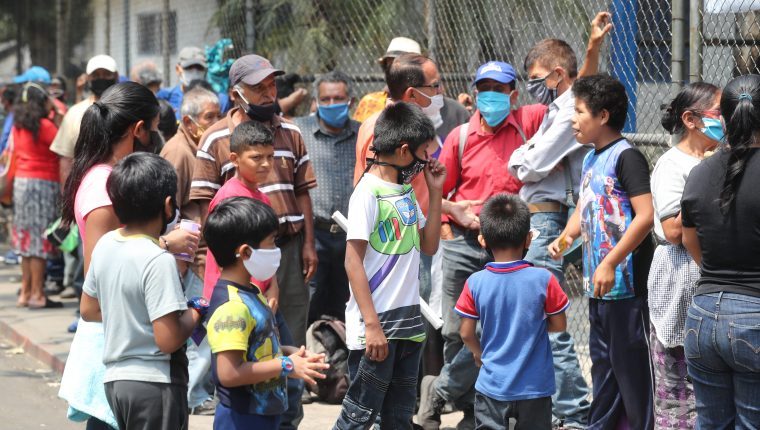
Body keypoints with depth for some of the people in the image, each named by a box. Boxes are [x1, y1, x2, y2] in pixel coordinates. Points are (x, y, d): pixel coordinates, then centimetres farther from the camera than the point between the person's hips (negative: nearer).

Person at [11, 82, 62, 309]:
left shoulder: (17, 126, 10)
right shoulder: (45, 126, -13)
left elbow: (14, 154, 14)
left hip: (21, 181, 7)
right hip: (43, 183, -7)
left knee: (27, 239, 12)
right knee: (40, 239, -4)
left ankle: (26, 292, 15)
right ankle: (37, 295, -4)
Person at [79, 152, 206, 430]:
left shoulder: (105, 245, 4)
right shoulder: (159, 261, -20)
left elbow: (88, 310, 17)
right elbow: (168, 340, -22)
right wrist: (196, 311, -5)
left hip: (115, 377, 8)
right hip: (154, 384, -8)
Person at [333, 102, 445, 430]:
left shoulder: (406, 190, 12)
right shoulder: (369, 192, -12)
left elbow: (428, 246, 17)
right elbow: (353, 262, -15)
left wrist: (435, 192, 10)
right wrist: (371, 325, -20)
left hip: (408, 321, 8)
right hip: (377, 323, -8)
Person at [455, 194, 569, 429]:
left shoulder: (475, 283, -9)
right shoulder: (543, 279, -12)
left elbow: (466, 333, -3)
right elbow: (559, 324, -1)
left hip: (492, 385, 0)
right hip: (535, 385, 0)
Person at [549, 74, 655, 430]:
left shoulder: (626, 157, -14)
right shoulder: (590, 160, 13)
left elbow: (646, 216, -22)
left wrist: (610, 263, -23)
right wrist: (565, 237, 4)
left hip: (626, 283, -9)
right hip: (598, 285, 9)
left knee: (630, 363, -3)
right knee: (602, 362, 18)